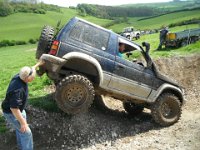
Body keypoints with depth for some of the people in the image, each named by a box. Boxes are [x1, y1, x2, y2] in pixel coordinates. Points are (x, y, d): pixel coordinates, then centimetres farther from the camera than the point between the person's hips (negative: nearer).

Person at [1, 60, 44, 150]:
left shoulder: (19, 76, -14)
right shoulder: (17, 90, -40)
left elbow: (29, 71, 9)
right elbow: (14, 108, -37)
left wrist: (38, 64, 21)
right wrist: (23, 123, -31)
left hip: (18, 108, 10)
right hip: (11, 112, -10)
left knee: (20, 129, 27)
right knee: (26, 132, -1)